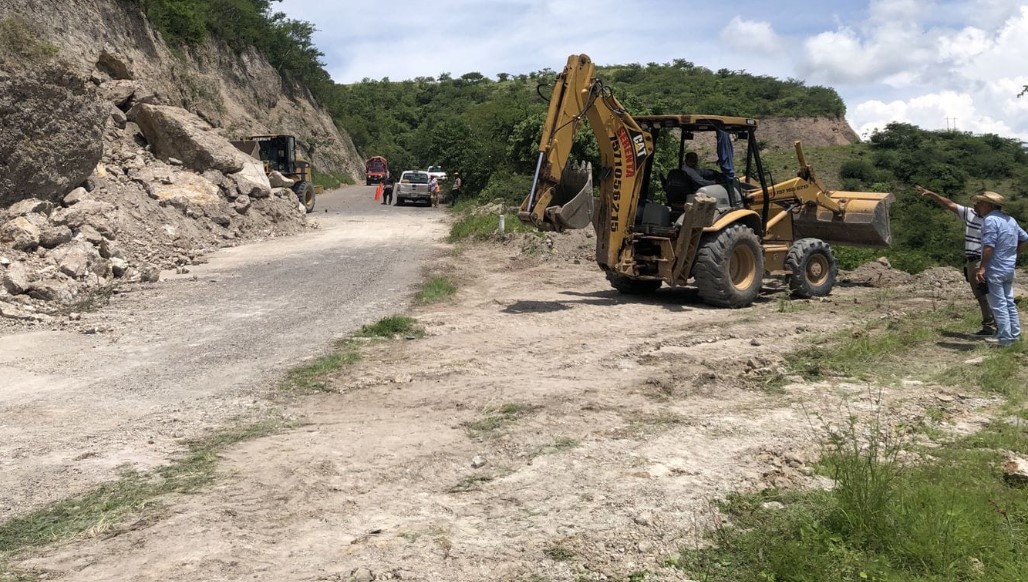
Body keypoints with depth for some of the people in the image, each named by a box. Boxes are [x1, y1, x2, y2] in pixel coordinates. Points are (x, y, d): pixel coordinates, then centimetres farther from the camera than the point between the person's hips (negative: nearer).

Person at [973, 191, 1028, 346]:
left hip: (995, 269, -9)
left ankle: (1004, 337, -2)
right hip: (1009, 268, 9)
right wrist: (1013, 254, 21)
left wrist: (982, 267, -21)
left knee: (998, 304, -4)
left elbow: (989, 246, -22)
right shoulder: (1010, 219, 12)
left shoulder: (990, 220, -16)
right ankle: (1015, 333, 21)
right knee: (1009, 302, 16)